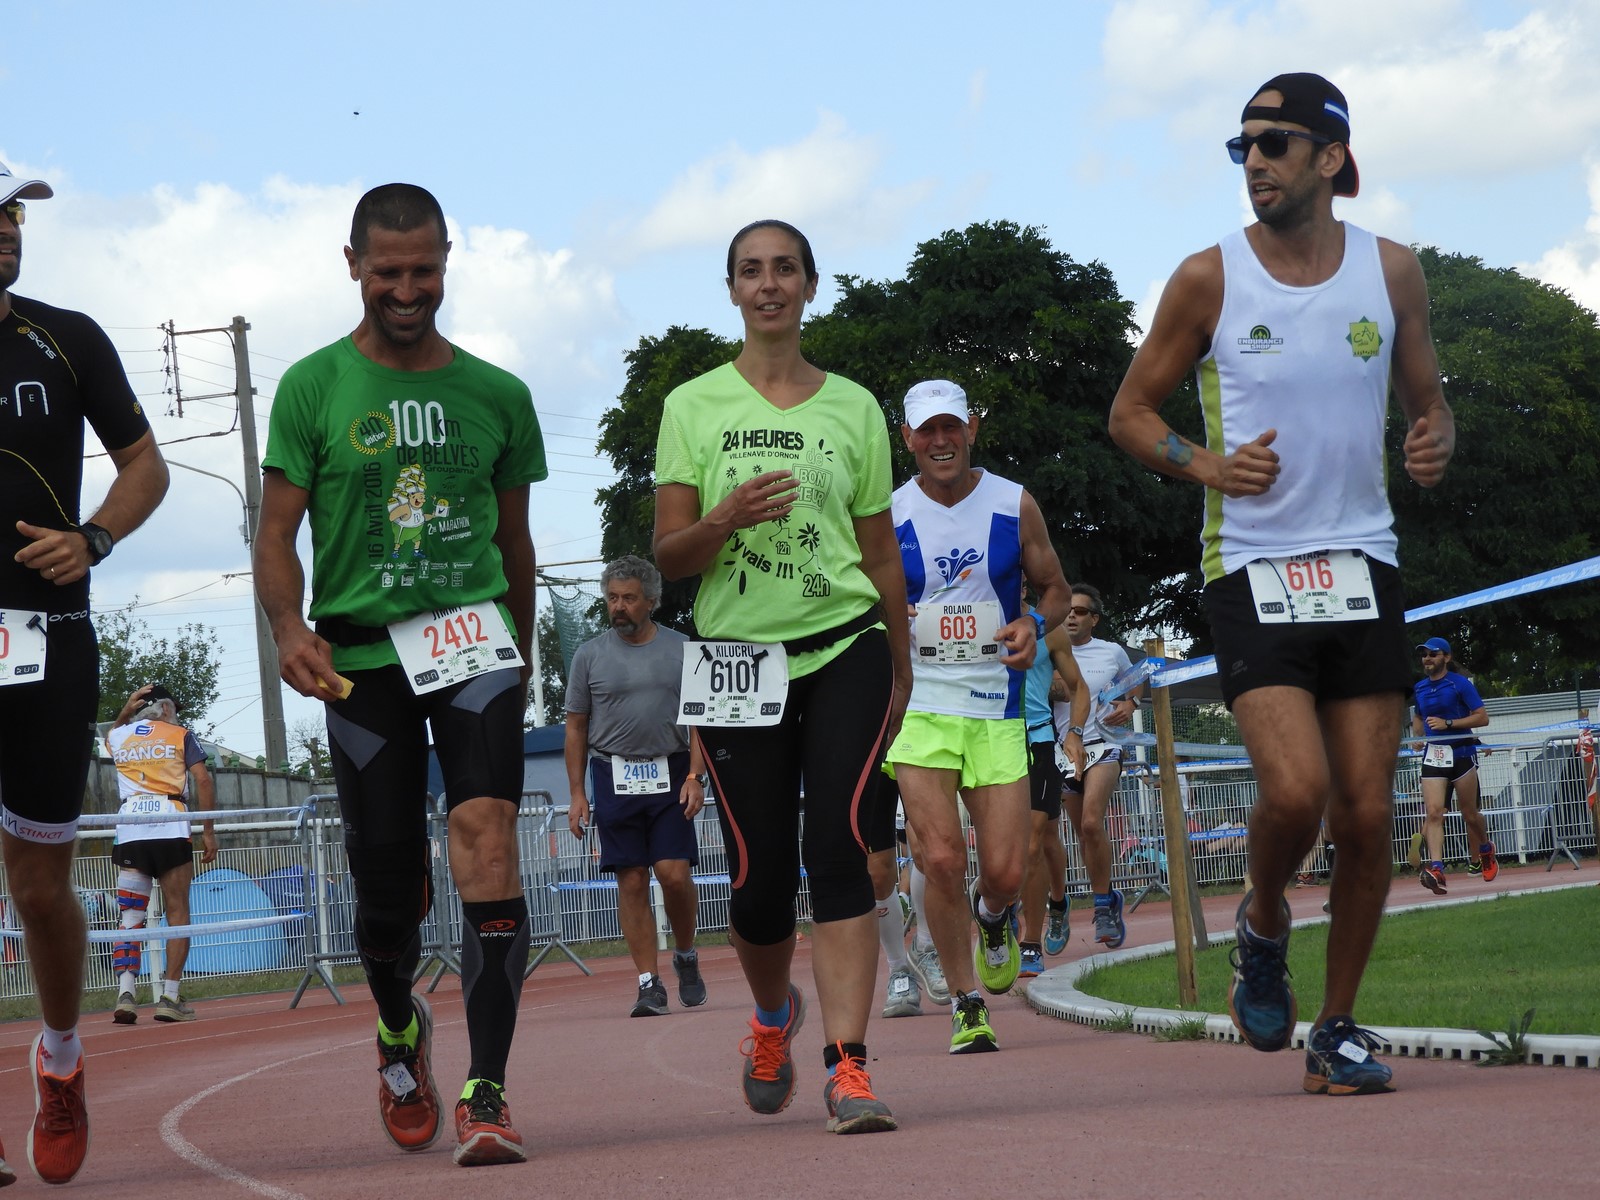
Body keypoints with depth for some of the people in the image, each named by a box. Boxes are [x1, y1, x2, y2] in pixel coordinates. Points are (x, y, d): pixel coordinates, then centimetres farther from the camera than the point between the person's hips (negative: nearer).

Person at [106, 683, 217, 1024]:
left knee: (130, 916, 2)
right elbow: (203, 781, 0)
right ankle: (170, 998, -4)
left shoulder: (118, 737, 17)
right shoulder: (179, 735, 9)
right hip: (170, 828, -3)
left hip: (129, 830, 3)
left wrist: (126, 710, 28)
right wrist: (209, 832, 3)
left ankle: (125, 993, -14)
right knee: (177, 913, 3)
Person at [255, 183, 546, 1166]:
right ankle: (401, 1029, 41)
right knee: (391, 890, 5)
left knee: (486, 834, -22)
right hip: (361, 653, 0)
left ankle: (486, 1095, -24)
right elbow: (278, 533, 1)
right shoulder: (313, 387, 3)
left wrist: (522, 659, 24)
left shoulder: (496, 394, 9)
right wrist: (291, 628, -18)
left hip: (472, 639, 0)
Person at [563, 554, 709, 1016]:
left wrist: (695, 775, -6)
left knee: (675, 874, -10)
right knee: (632, 883, -2)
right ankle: (648, 983, 1)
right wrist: (576, 794, 4)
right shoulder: (590, 655, 7)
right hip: (615, 778, 1)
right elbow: (576, 727, 9)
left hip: (670, 775, 0)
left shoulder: (681, 649, 7)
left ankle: (686, 956, 15)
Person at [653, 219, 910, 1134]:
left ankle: (849, 1066, -21)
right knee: (761, 878, 1)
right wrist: (725, 521, -19)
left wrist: (898, 669, 18)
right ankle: (774, 1016, 33)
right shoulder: (694, 406, 5)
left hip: (845, 648, 0)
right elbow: (669, 555, 2)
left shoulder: (855, 407, 9)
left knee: (838, 846, -17)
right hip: (739, 656, 0)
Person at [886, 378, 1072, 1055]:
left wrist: (1035, 625, -9)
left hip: (996, 709, 1)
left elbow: (1054, 588, 12)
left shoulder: (1014, 505, 2)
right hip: (917, 709, -1)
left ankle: (992, 916, 34)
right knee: (943, 860, -14)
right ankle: (967, 1006, 1)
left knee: (1005, 872, -4)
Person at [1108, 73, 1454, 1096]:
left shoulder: (1392, 272, 4)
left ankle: (1338, 1029, 15)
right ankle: (1264, 927, 13)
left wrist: (1437, 444, -8)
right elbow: (1132, 410, 6)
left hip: (1363, 562, 3)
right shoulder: (1210, 279, -3)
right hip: (1253, 567, -3)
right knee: (1296, 790, -20)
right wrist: (1208, 465, -13)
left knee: (1368, 812, 0)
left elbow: (1429, 400, 16)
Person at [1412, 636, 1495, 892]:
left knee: (1469, 814, 8)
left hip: (1461, 753, -4)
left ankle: (1485, 849, 38)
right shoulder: (1419, 688, 11)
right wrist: (1417, 737, 10)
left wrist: (1447, 723, -18)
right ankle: (1436, 870, -24)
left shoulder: (1460, 684, -6)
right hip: (1433, 755, 4)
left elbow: (1482, 717, -10)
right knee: (1433, 813, -14)